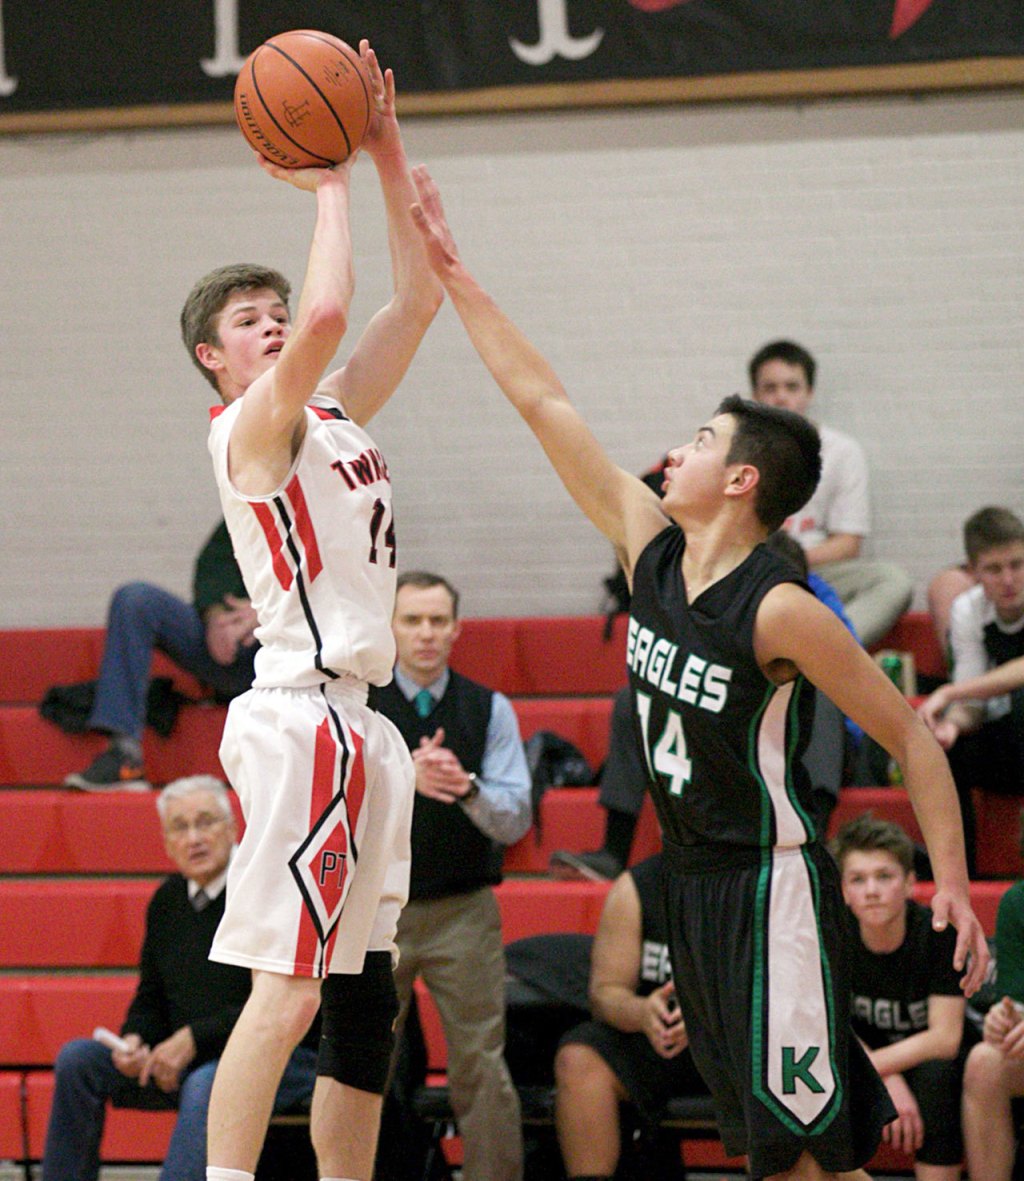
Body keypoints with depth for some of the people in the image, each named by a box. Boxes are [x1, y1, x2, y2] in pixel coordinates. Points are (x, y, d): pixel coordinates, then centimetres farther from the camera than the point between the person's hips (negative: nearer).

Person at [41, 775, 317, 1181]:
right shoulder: (168, 900, 10)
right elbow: (151, 998, 18)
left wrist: (194, 1039, -19)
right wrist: (134, 1041, -6)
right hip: (188, 1060, 7)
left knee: (206, 1084, -38)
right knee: (78, 1059, -7)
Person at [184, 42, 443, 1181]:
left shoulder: (330, 418, 18)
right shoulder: (252, 428, -6)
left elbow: (415, 300, 19)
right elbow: (329, 311, -24)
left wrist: (386, 156, 12)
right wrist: (331, 185, -10)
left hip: (357, 726, 9)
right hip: (303, 720, -9)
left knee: (364, 1000, 11)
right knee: (287, 982, -17)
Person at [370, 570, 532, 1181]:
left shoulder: (489, 710, 5)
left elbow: (515, 821, -2)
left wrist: (467, 787, -23)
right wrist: (404, 776, -28)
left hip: (463, 913, 0)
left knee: (482, 1071, -6)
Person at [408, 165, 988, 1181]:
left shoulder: (781, 613, -17)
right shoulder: (650, 550, 2)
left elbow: (910, 736, -12)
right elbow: (543, 403, 4)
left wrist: (952, 885, -19)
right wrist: (449, 272, 5)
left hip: (772, 886, -7)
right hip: (691, 879, 7)